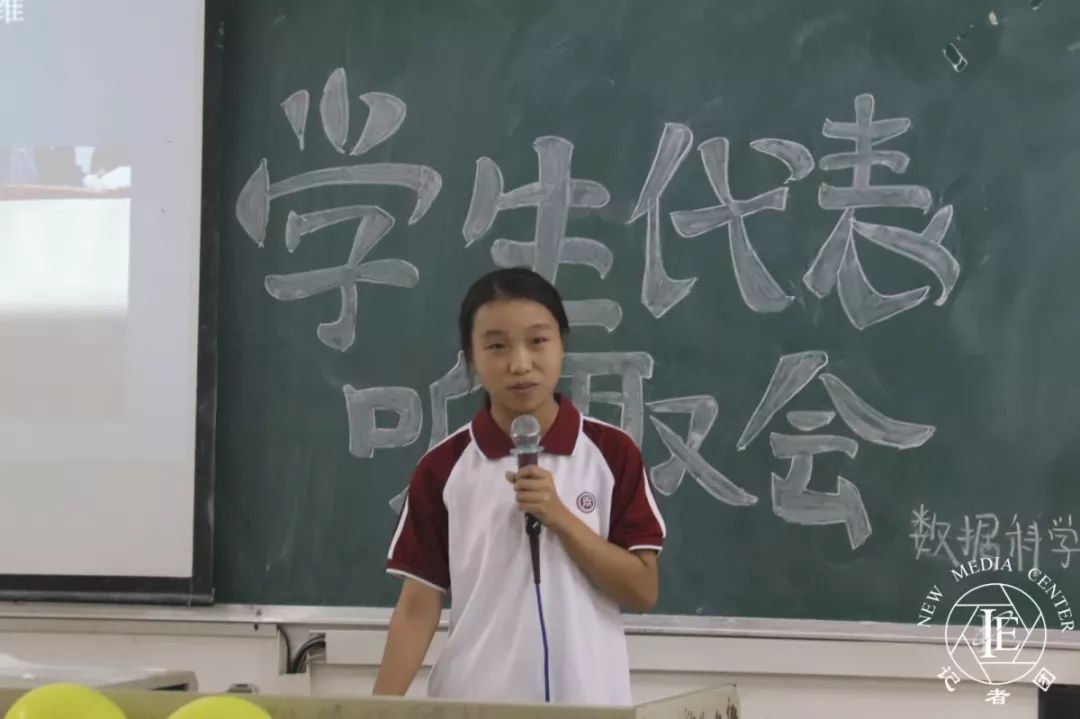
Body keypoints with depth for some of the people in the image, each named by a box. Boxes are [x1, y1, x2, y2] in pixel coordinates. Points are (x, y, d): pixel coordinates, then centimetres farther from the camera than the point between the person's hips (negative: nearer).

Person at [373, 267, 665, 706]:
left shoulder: (611, 453, 0)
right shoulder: (443, 468, 1)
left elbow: (643, 591, -2)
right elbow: (418, 606, 0)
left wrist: (559, 517, -13)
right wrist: (381, 706, -11)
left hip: (587, 699, 0)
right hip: (473, 700, 0)